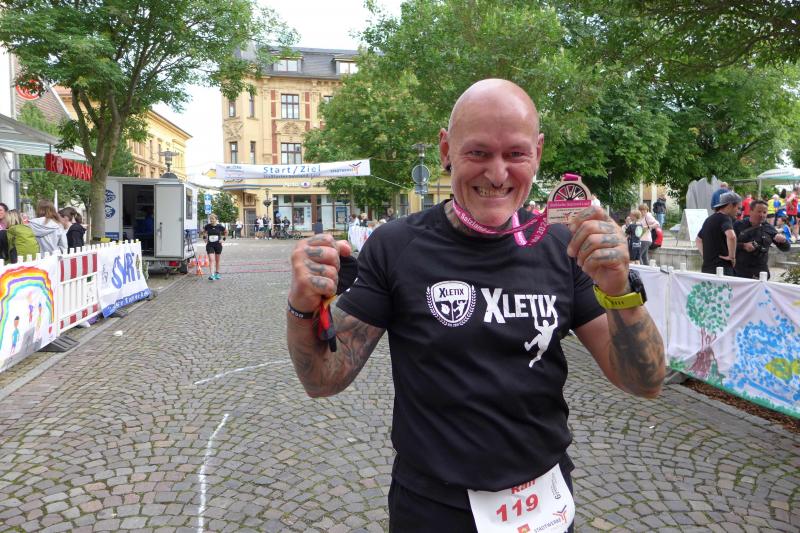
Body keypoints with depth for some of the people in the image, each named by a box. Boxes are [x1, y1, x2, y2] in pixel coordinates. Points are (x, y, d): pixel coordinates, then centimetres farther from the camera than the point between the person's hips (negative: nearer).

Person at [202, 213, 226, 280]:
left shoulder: (219, 226, -6)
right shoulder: (207, 226, -4)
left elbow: (226, 232, 10)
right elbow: (204, 231, 18)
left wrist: (223, 239, 0)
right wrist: (205, 238, 6)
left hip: (218, 245, 1)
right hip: (210, 245, -1)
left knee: (217, 260, 13)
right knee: (211, 260, -14)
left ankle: (217, 273, 28)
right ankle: (211, 275, -20)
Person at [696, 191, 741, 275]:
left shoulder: (709, 219, 18)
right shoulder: (724, 218, -8)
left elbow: (698, 240, 29)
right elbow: (731, 236, -28)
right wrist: (732, 256, -16)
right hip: (721, 267, -8)